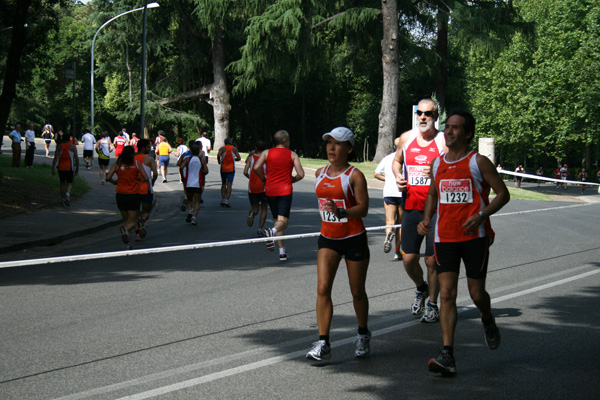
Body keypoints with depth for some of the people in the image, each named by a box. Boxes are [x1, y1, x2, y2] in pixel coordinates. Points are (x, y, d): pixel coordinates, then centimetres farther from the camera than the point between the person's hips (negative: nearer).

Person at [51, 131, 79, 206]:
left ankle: (63, 198, 16)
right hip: (69, 168, -2)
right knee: (69, 183, 4)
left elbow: (55, 158, -4)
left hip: (61, 167, 2)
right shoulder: (73, 146, -1)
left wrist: (53, 169, -5)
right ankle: (67, 194, -24)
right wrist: (77, 169, 7)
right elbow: (76, 158, -1)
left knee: (62, 183, 16)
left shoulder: (59, 146, 3)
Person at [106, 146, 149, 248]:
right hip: (134, 195, -2)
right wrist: (137, 180, 9)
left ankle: (128, 243, 12)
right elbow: (146, 178, -10)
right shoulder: (137, 164, -3)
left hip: (120, 195, 2)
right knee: (132, 221, 4)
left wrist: (115, 182, 12)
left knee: (126, 219, 18)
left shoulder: (117, 164, 1)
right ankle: (125, 228, -30)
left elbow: (108, 177, -8)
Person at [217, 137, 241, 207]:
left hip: (223, 168, 1)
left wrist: (219, 161, 1)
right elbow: (239, 158, -1)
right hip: (231, 168, -1)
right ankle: (227, 200, -15)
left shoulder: (222, 148, 1)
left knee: (223, 184, 14)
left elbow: (218, 155, -17)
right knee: (229, 185, -4)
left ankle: (223, 199, 7)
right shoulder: (234, 148, 4)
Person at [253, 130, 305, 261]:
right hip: (285, 191, -3)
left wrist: (264, 179, 7)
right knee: (283, 220, -5)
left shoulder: (266, 153, 4)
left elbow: (256, 167, -10)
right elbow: (301, 174, -6)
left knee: (276, 220, 13)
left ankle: (282, 252, 9)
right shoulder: (292, 155, 2)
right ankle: (272, 231, -40)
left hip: (270, 190, 3)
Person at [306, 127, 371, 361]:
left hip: (353, 239, -4)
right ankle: (323, 343, -12)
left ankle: (363, 335, 31)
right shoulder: (320, 173, 7)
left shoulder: (354, 175, -10)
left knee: (357, 292, 8)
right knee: (322, 288, -11)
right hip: (328, 239, 4)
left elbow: (363, 208, -17)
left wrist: (341, 212, -32)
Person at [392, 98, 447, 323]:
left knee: (432, 260, -2)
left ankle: (432, 304, 16)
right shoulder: (406, 138, 9)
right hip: (411, 208, 4)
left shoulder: (444, 141, -4)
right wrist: (398, 176, 5)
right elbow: (397, 161, 26)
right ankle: (421, 288, 35)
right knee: (408, 258, 4)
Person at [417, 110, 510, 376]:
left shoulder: (478, 162, -5)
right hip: (445, 237, 3)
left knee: (476, 294, 4)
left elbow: (503, 194, -3)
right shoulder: (437, 164, 9)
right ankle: (447, 356, -11)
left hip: (475, 236, -3)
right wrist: (426, 220, 7)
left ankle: (488, 322, 41)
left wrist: (481, 216, -18)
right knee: (447, 294, -7)